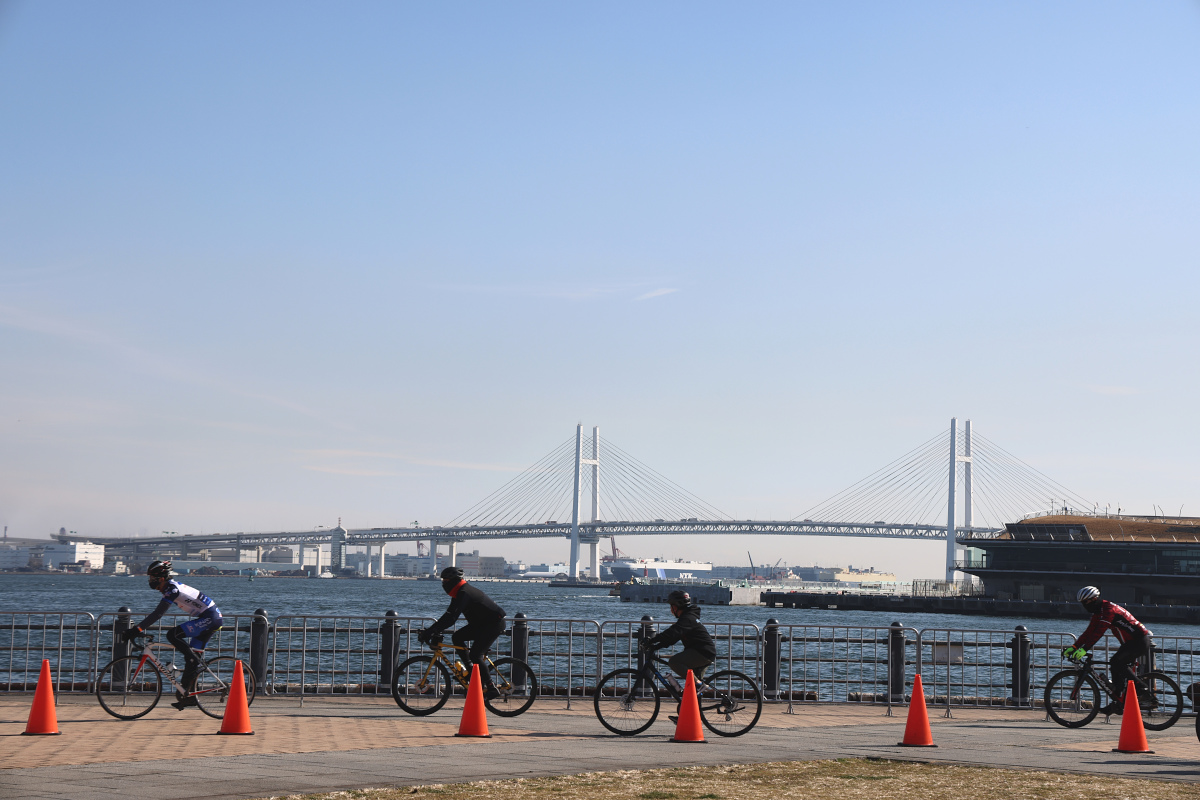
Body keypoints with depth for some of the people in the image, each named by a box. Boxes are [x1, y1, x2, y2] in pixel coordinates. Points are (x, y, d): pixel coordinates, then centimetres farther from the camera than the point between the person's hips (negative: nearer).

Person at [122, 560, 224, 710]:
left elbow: (157, 614, -23)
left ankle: (194, 661, -9)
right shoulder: (172, 587, 13)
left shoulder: (172, 589, -17)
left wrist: (137, 629, -24)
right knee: (192, 656, 10)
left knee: (173, 635, -17)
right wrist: (139, 628, 18)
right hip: (212, 619, 10)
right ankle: (190, 695, 13)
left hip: (210, 618, -10)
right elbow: (157, 613, 22)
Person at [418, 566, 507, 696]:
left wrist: (430, 631, -34)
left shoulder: (464, 594, -23)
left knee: (475, 655, -17)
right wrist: (433, 630, 3)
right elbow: (449, 615, 13)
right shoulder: (460, 593, 9)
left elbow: (451, 618, -32)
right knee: (456, 637, 2)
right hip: (481, 623, 10)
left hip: (494, 623, -10)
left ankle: (491, 688, -12)